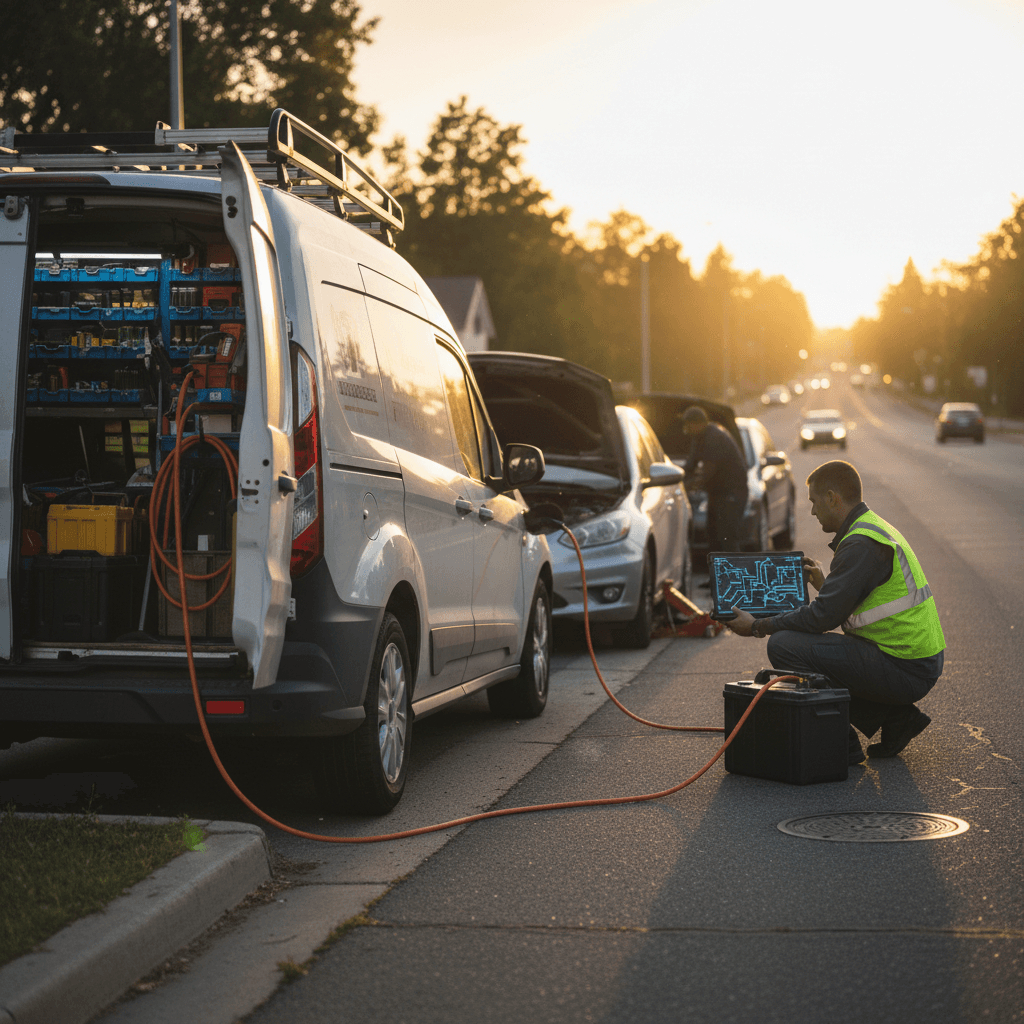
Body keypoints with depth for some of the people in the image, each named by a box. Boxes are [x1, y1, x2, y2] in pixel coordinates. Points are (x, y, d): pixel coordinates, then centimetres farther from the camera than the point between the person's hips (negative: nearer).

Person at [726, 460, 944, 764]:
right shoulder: (877, 529, 14)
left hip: (904, 672, -10)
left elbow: (823, 616, -19)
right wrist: (825, 584, 29)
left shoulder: (861, 544, -17)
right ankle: (896, 718, 14)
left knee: (784, 645, -15)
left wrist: (757, 627, -9)